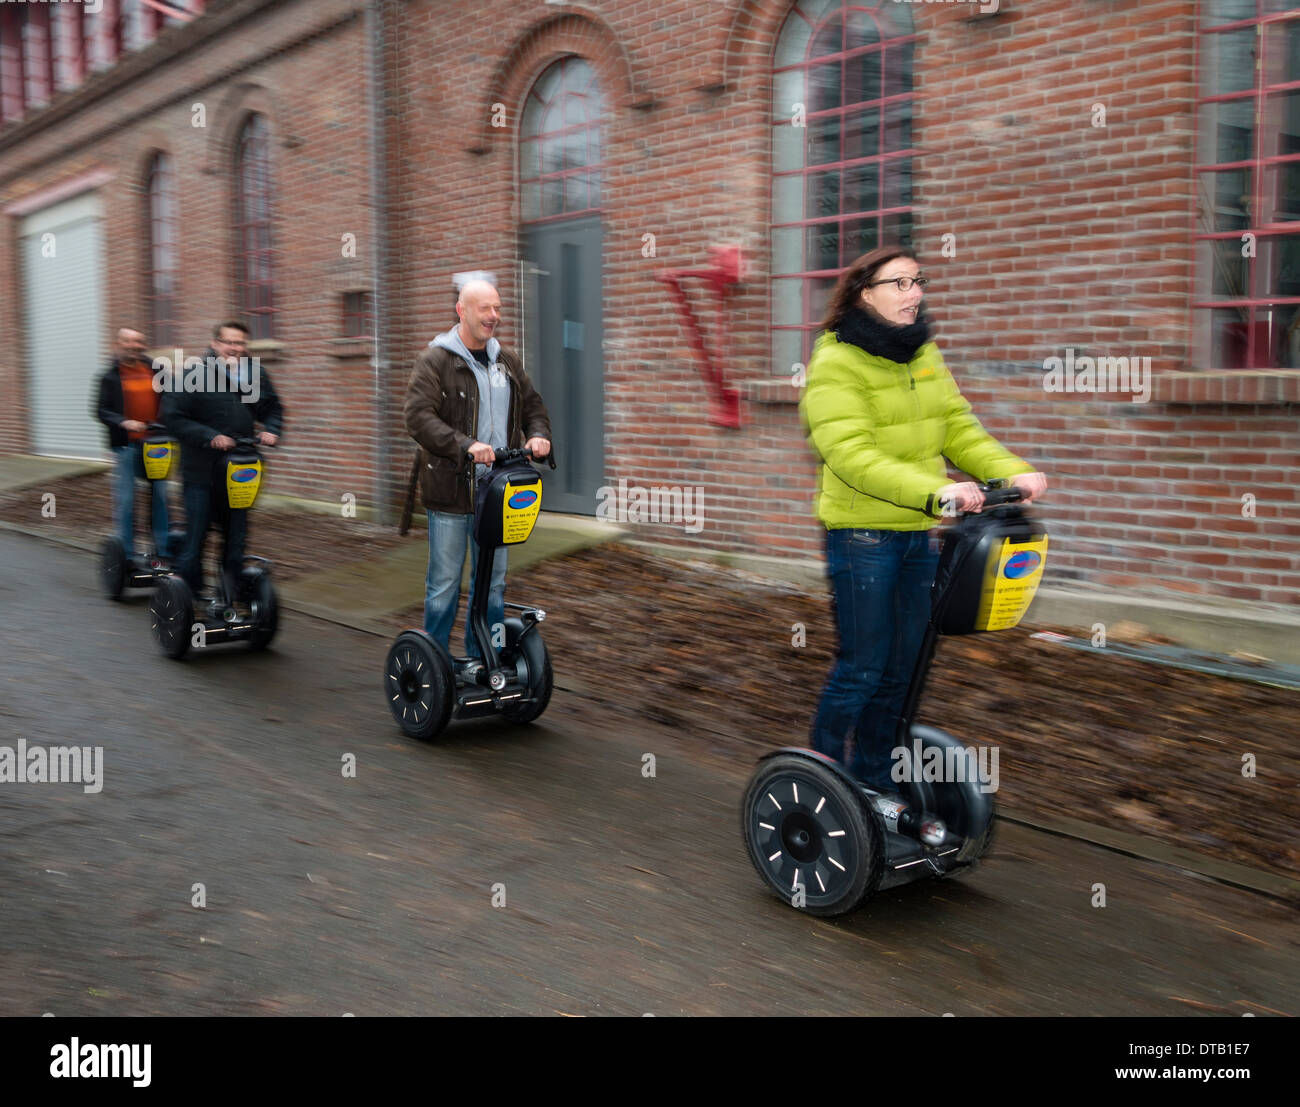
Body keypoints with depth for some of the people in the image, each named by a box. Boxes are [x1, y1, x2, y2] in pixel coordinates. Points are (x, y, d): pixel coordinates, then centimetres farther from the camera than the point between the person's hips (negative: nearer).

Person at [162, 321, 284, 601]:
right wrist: (210, 436, -22)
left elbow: (273, 409, 17)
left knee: (236, 542, 11)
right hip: (202, 471, -4)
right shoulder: (194, 376, -9)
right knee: (195, 541, -1)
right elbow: (173, 416, -12)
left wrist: (271, 431, -4)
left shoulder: (256, 373, 5)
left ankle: (231, 598, 23)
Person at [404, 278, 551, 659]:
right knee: (444, 582, 2)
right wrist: (465, 445, -30)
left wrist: (538, 434, -1)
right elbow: (419, 417, -17)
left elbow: (532, 405, 22)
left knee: (492, 581, 13)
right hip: (450, 489, -6)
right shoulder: (434, 360, -6)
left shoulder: (507, 360, 14)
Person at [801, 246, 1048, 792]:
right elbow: (851, 455, -25)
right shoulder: (835, 365, -13)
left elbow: (959, 430, 7)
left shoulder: (924, 355, 11)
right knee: (862, 666, -2)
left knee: (902, 668, 13)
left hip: (919, 533, 7)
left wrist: (1013, 472, -11)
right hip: (861, 534, -7)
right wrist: (936, 490, -36)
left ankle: (873, 778, 28)